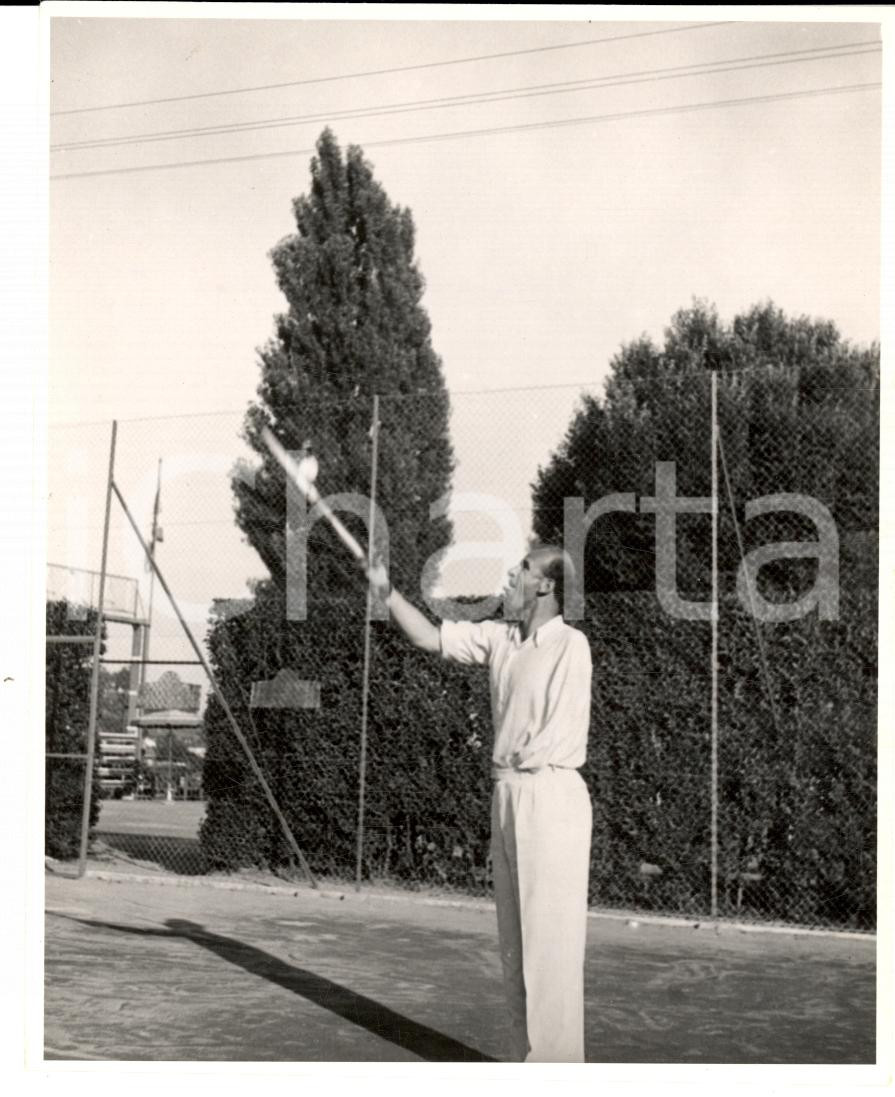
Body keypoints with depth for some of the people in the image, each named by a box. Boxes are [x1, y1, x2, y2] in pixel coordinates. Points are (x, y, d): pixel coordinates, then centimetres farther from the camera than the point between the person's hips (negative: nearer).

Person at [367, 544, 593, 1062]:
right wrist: (388, 592, 4)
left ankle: (557, 1061, 1)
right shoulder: (500, 637, 10)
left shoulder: (570, 645, -11)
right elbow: (431, 637, 12)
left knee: (549, 941, -6)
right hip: (508, 794, 8)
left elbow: (561, 737, -15)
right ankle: (530, 1058, 20)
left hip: (551, 795, -7)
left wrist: (513, 760, -6)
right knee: (515, 941, 11)